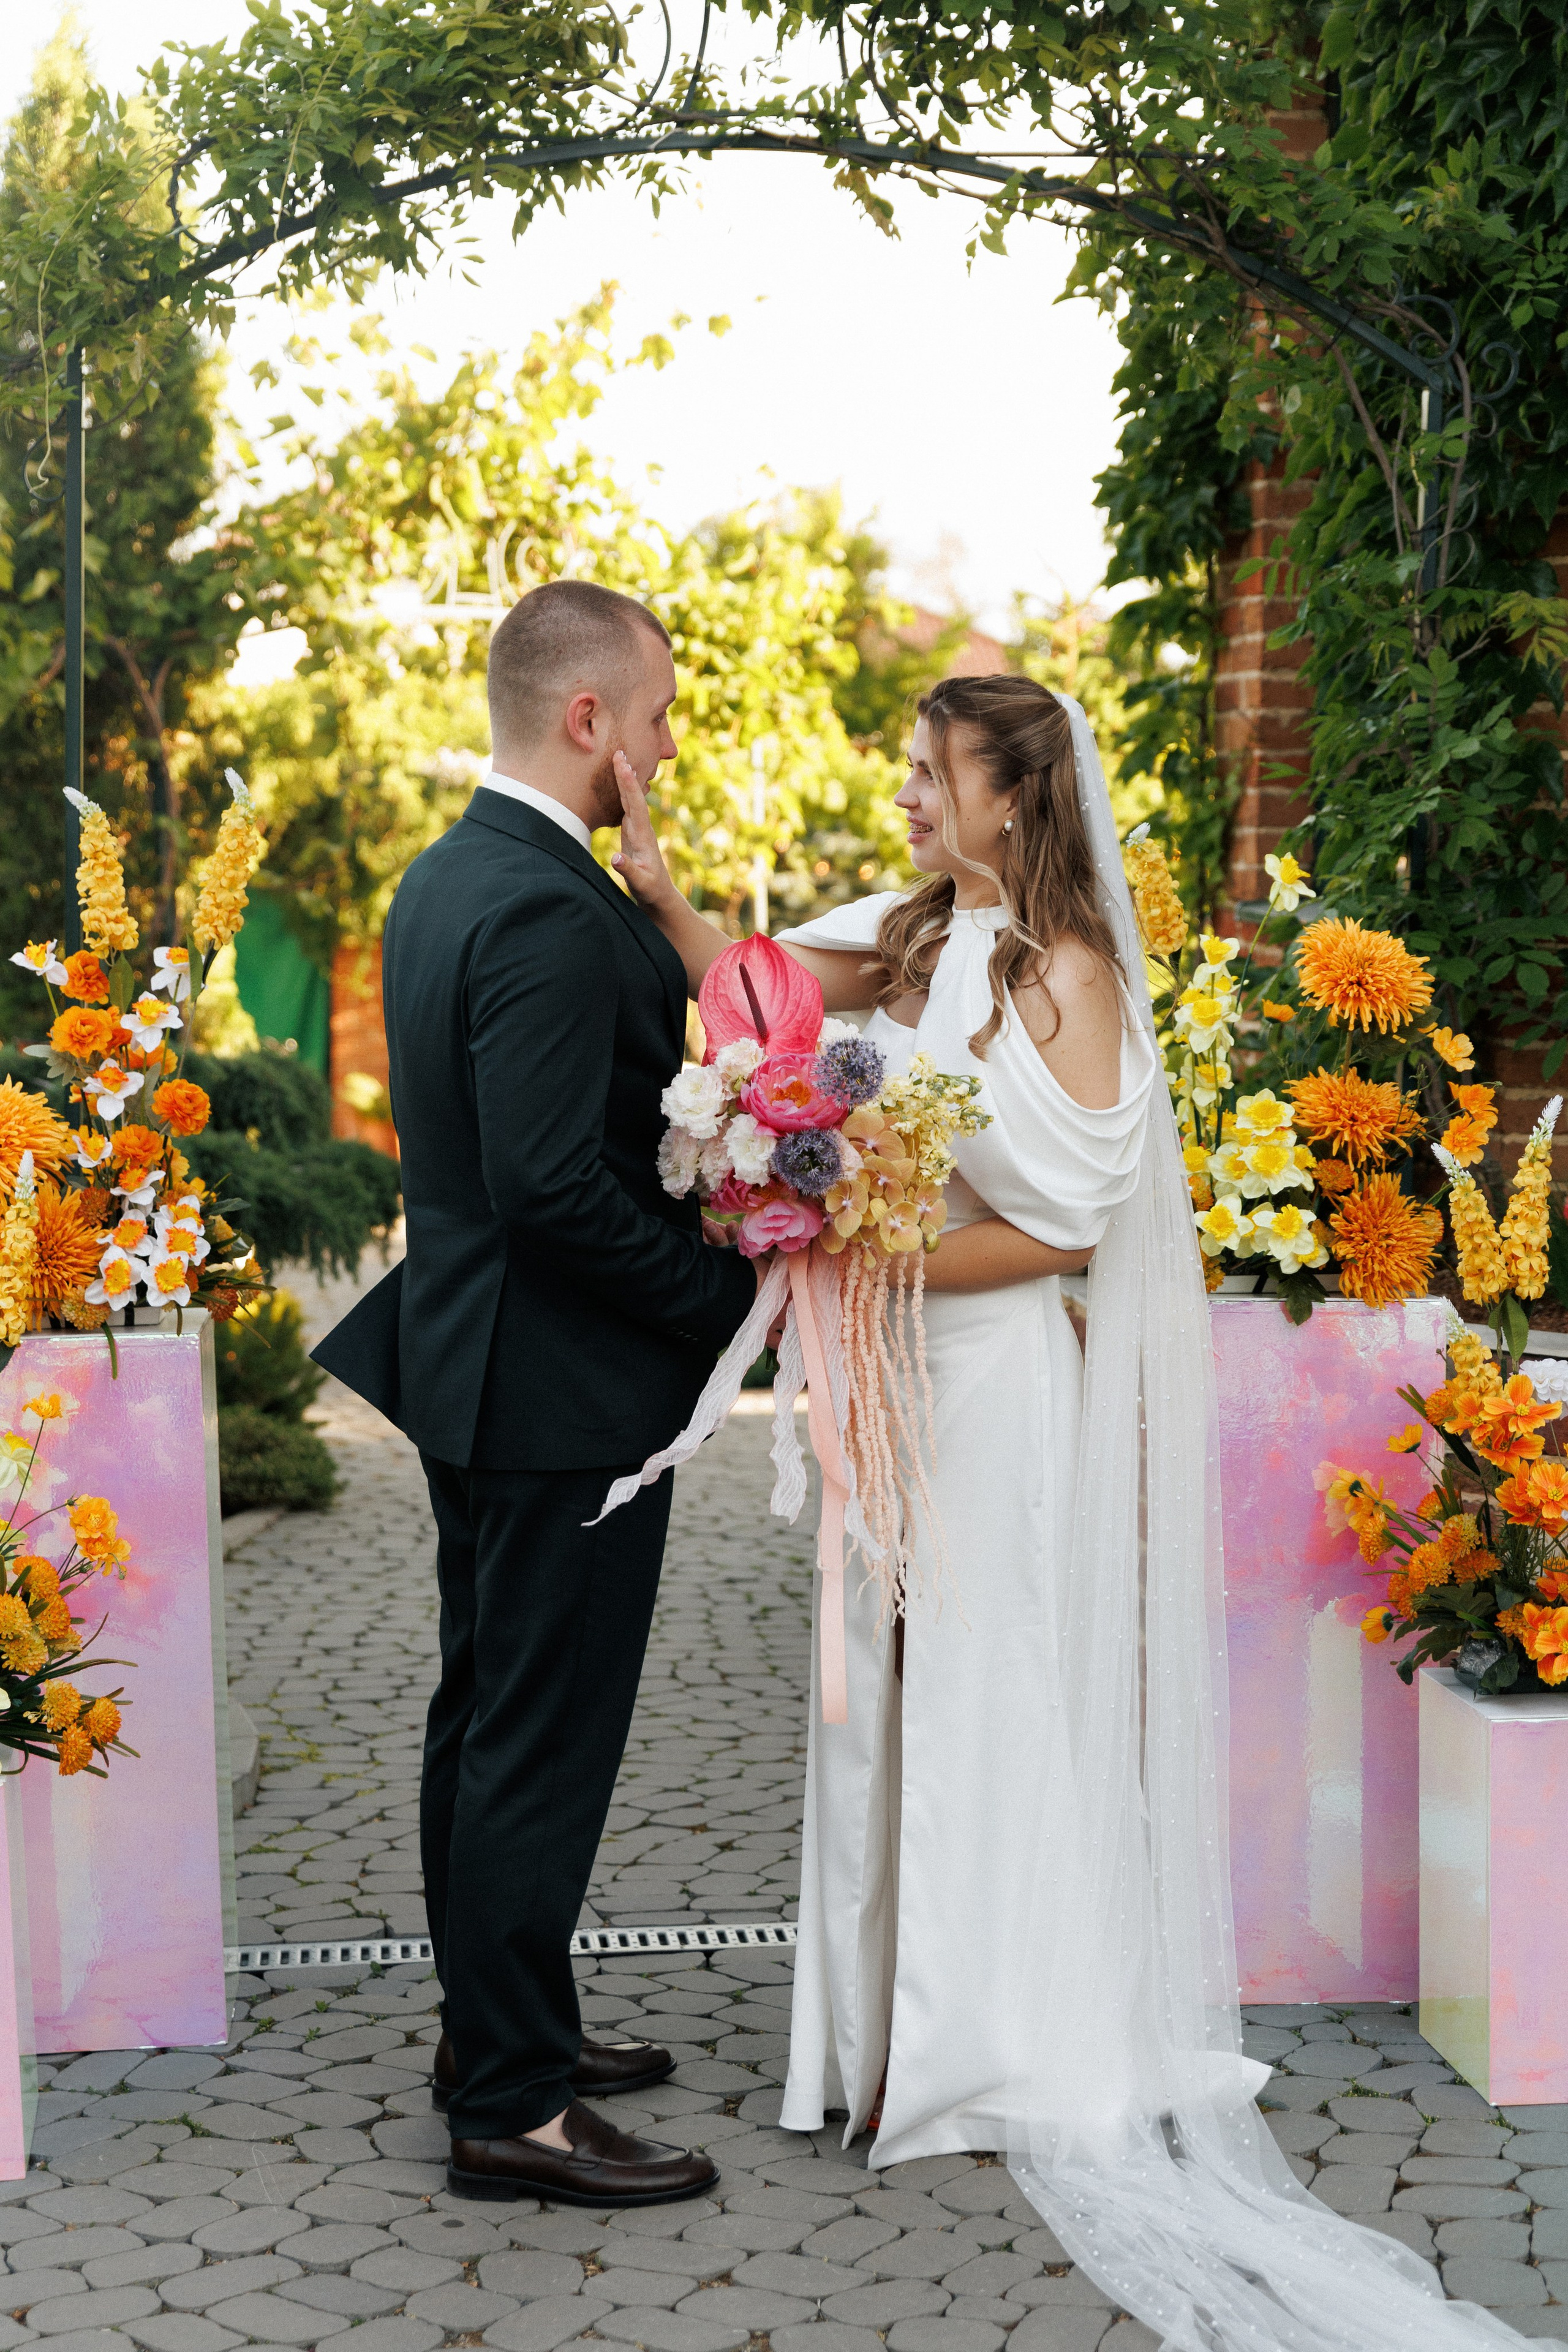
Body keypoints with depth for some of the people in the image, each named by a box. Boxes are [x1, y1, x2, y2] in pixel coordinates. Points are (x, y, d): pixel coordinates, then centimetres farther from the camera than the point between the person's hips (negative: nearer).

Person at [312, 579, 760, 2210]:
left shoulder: (443, 878, 9)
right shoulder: (546, 913, -23)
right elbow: (555, 1184, -27)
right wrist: (729, 1294, -16)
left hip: (475, 1366, 10)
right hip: (566, 1392, -10)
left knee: (485, 1717, 18)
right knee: (544, 1742, -2)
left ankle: (498, 2029, 32)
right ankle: (513, 2104, 7)